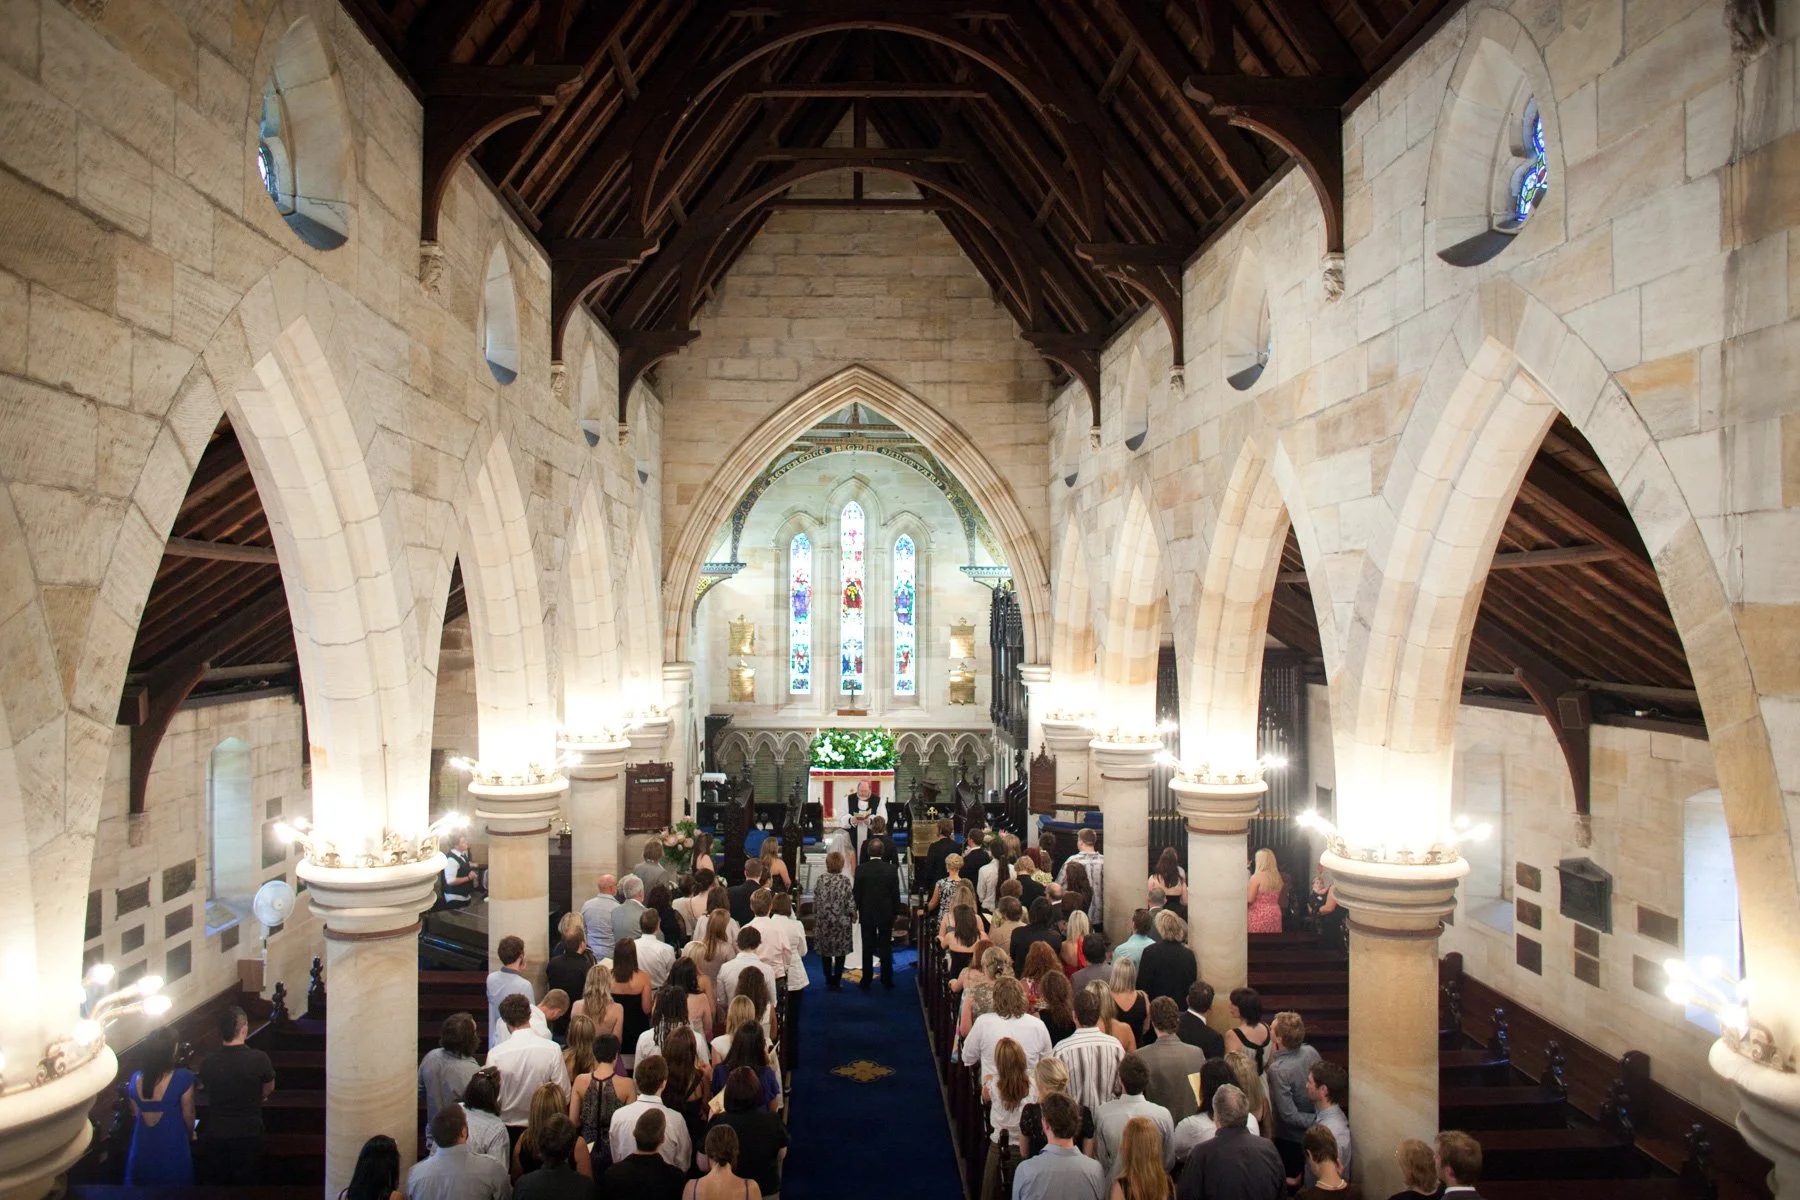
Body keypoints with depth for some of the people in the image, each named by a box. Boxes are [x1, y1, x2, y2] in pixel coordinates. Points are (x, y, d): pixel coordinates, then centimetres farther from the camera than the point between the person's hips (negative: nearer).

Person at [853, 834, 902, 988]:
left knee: (867, 948, 7)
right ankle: (887, 980, 15)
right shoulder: (892, 869, -9)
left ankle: (866, 981, 11)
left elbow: (857, 893, -6)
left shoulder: (861, 869, -12)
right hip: (886, 913, 1)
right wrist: (896, 912, 8)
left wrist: (855, 910, 8)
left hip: (867, 914, -1)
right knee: (886, 947, 9)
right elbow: (896, 893, -3)